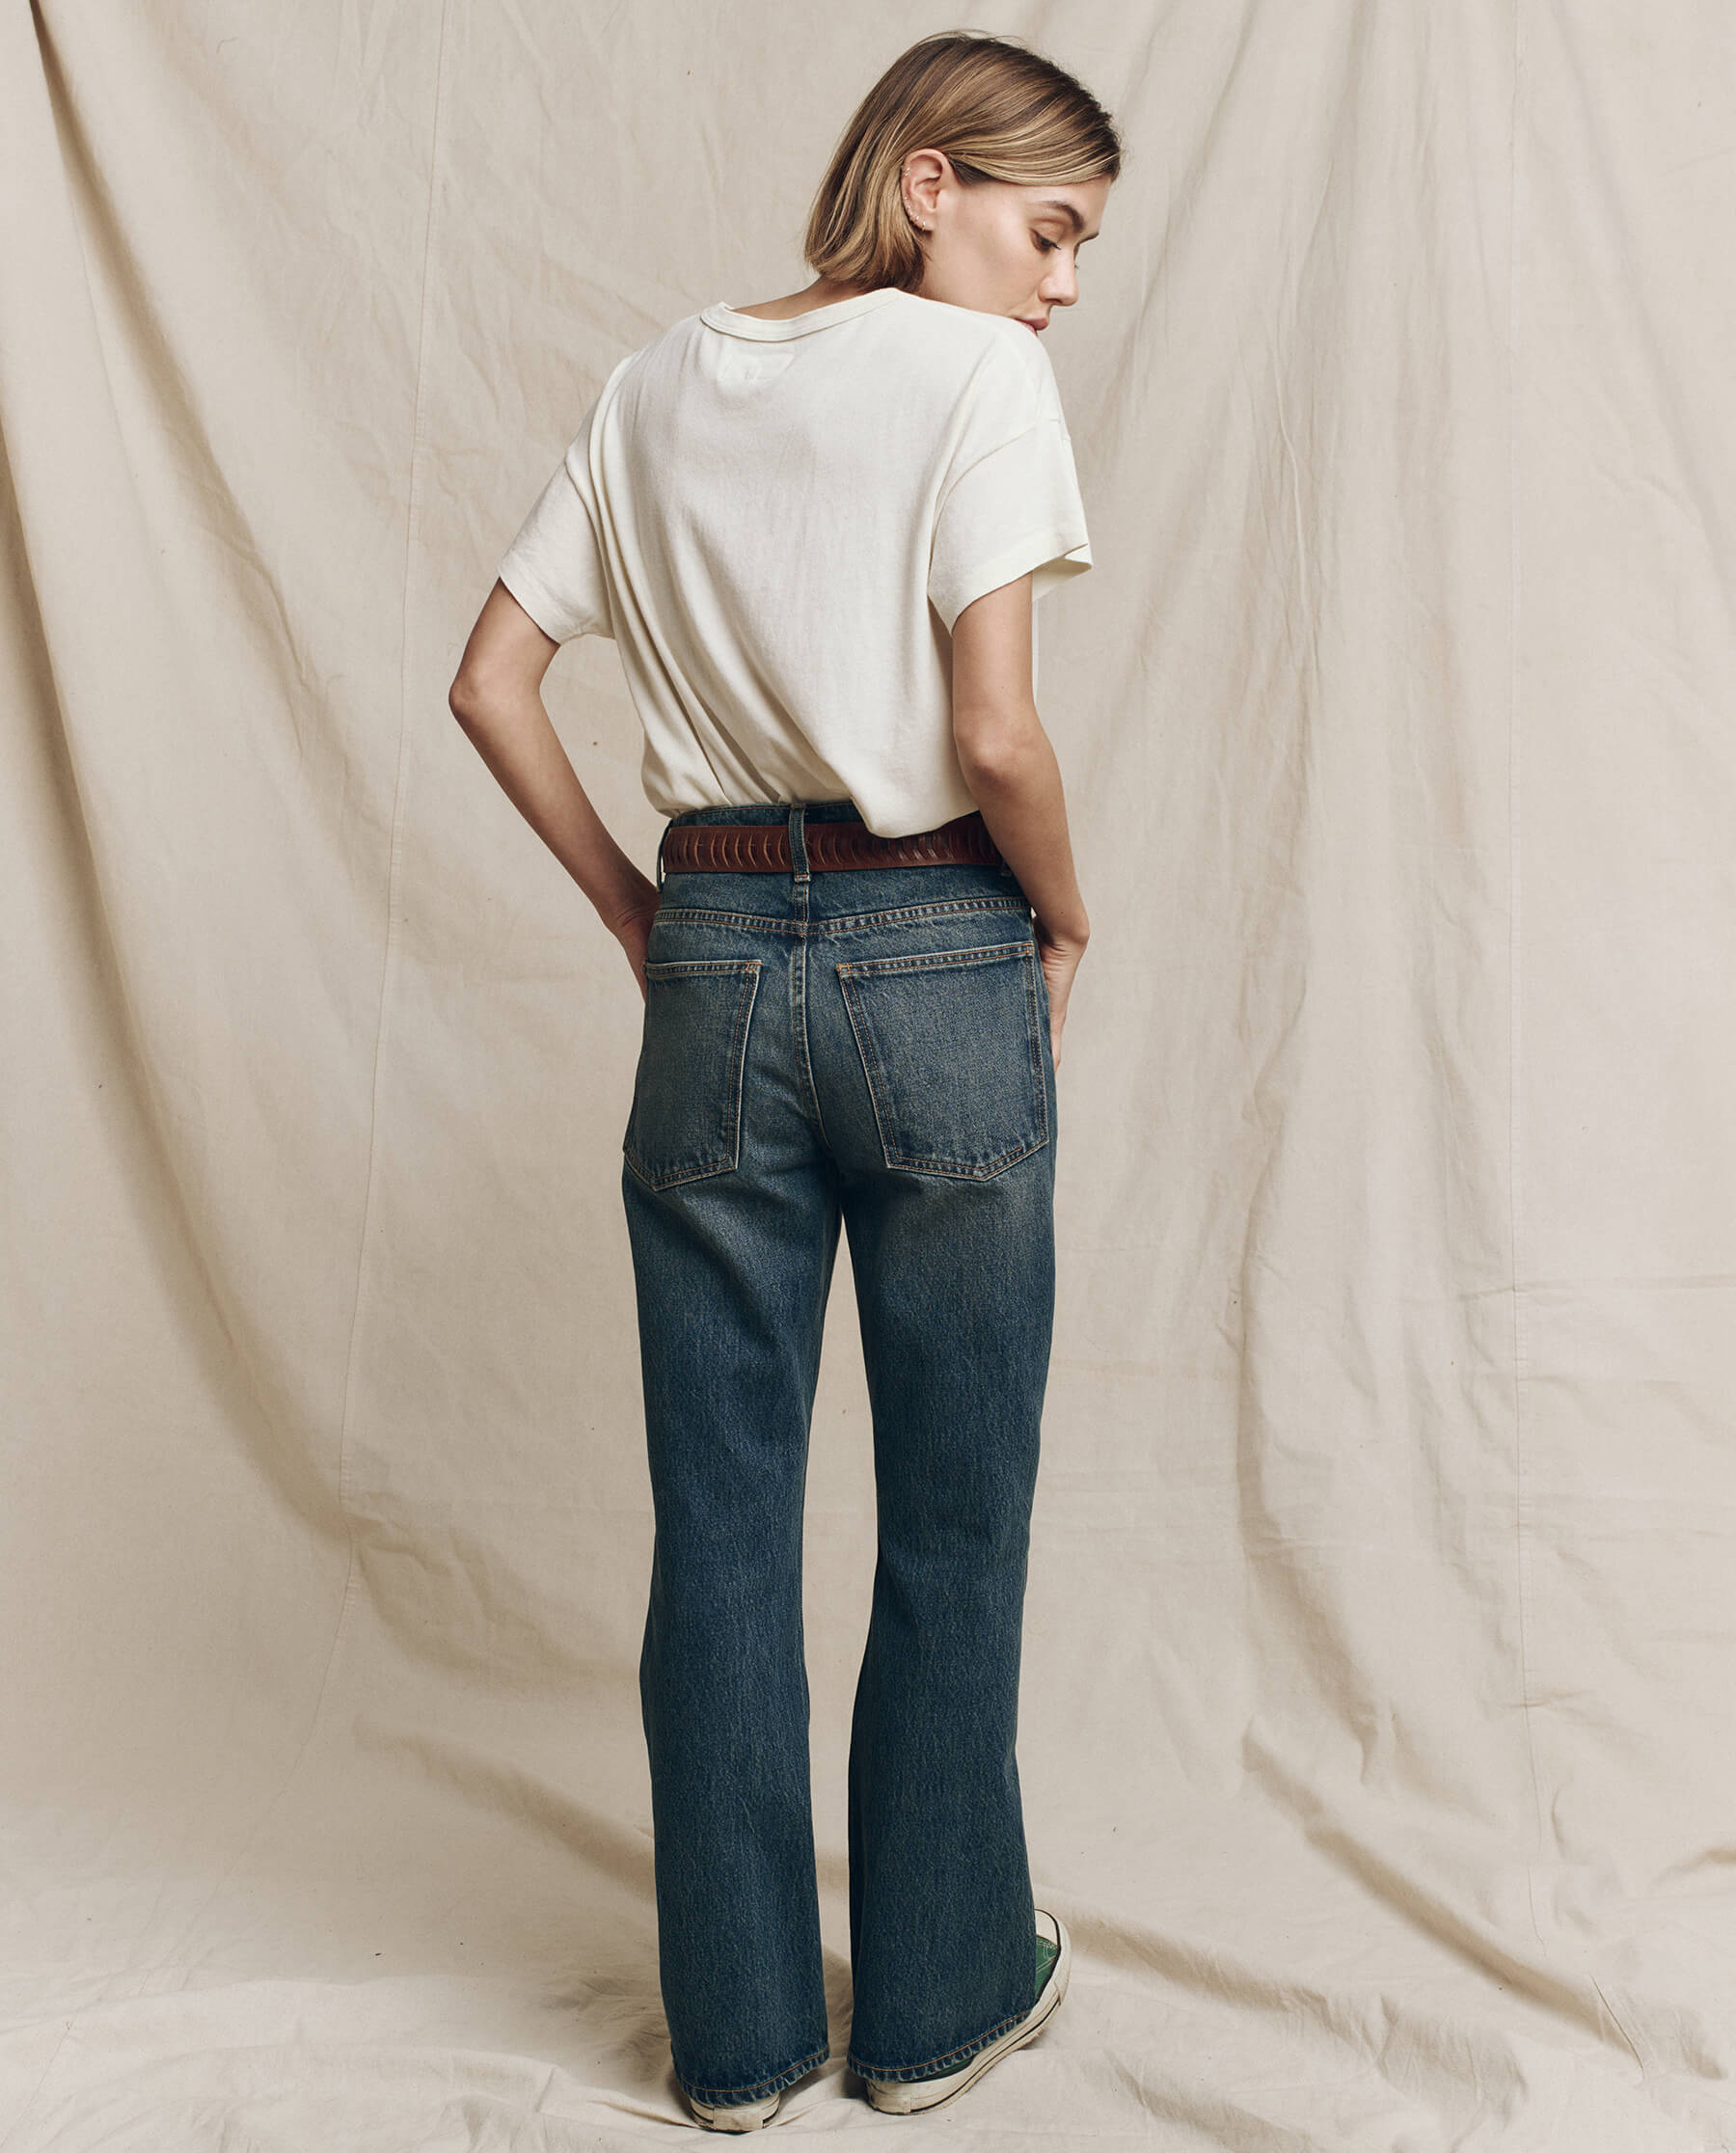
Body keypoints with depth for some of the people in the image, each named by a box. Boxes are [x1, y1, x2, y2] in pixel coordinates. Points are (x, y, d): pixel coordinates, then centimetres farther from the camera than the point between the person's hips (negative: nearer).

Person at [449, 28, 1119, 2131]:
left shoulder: (655, 385, 11)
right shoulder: (973, 376, -6)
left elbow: (491, 685, 8)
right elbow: (995, 734, -16)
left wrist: (638, 915, 12)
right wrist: (1067, 925, 2)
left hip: (716, 966, 5)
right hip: (937, 965, -4)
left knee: (719, 1517, 11)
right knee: (954, 1518, 11)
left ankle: (736, 2021, 26)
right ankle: (940, 1995, 28)